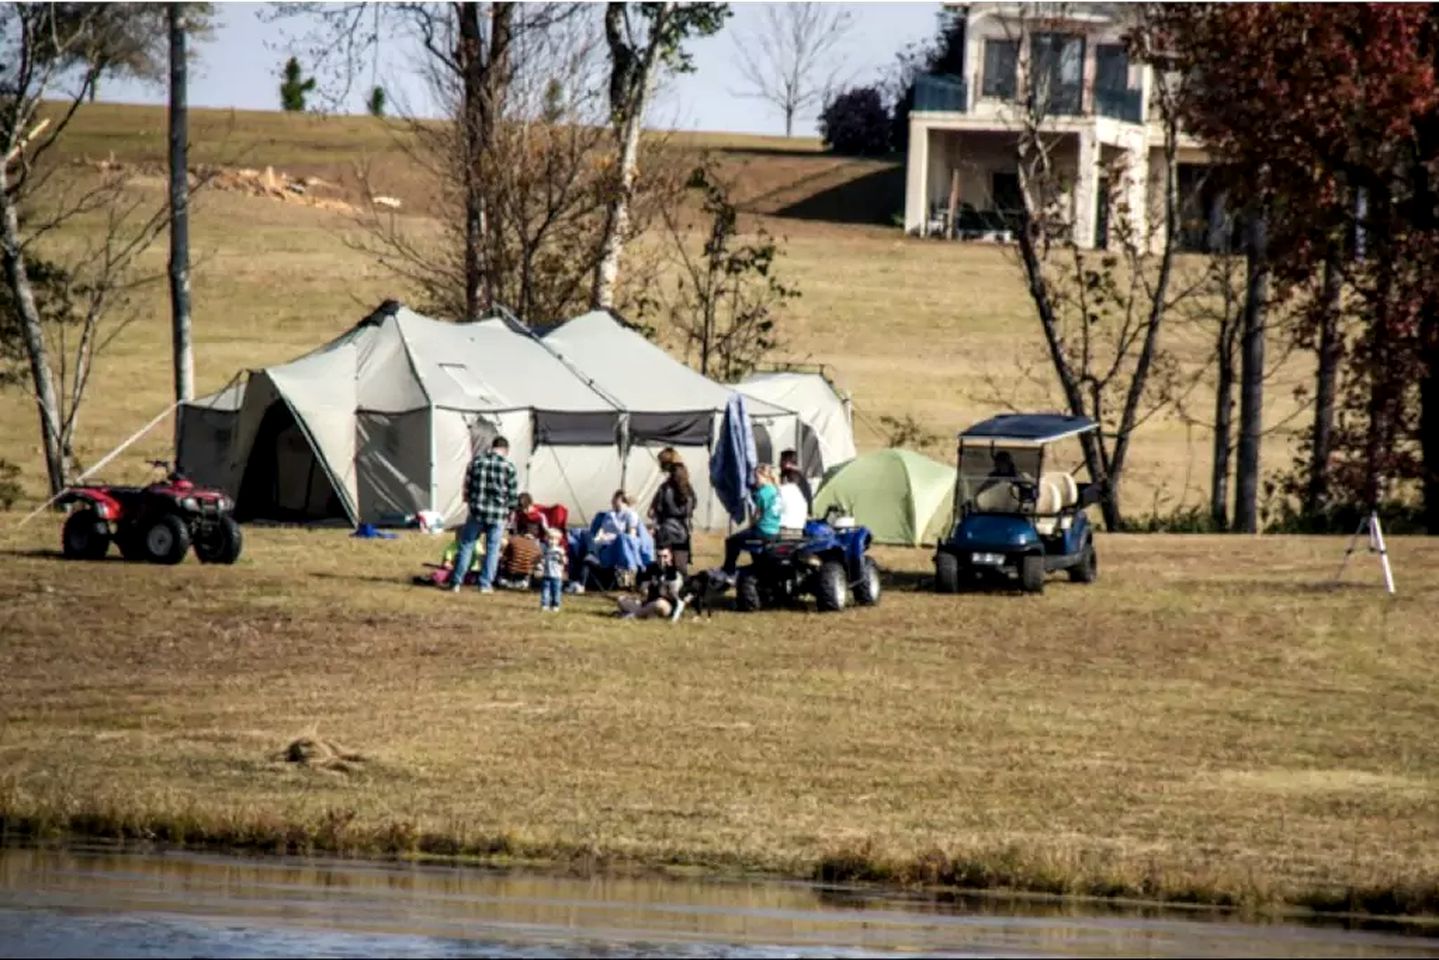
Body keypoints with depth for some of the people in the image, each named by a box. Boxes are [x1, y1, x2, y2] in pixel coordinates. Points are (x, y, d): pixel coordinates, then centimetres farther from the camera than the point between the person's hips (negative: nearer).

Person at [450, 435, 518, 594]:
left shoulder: (476, 462, 1)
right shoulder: (508, 466, -6)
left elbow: (467, 487, 4)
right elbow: (513, 494, -4)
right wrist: (509, 508, 12)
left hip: (477, 511, 2)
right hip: (498, 515, -2)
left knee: (467, 545, 11)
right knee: (492, 549, 9)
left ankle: (456, 582, 11)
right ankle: (486, 584, 9)